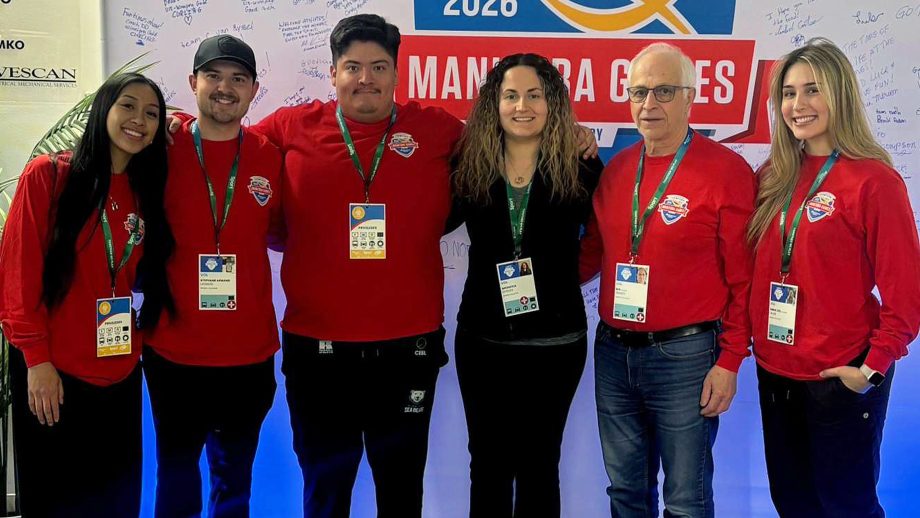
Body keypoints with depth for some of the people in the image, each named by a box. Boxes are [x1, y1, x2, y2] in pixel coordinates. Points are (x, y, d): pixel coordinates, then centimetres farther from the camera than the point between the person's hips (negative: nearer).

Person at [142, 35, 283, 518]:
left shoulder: (270, 157, -1)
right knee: (176, 478, 14)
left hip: (250, 353, 1)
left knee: (235, 479, 16)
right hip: (173, 350, -1)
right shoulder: (162, 150, -5)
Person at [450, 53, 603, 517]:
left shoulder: (580, 169, -6)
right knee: (489, 462, 13)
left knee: (538, 463, 12)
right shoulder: (469, 167, -1)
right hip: (482, 338, 2)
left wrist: (562, 271, -7)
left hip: (554, 340, -2)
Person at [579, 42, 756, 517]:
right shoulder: (616, 168, 8)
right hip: (613, 351, 5)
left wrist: (729, 362, -10)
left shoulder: (726, 170, -9)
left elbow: (742, 278, -9)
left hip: (685, 355, -5)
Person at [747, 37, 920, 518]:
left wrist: (875, 366, -16)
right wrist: (753, 337, 6)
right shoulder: (775, 177, 5)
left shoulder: (872, 180, -13)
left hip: (840, 377, -6)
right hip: (775, 371, 6)